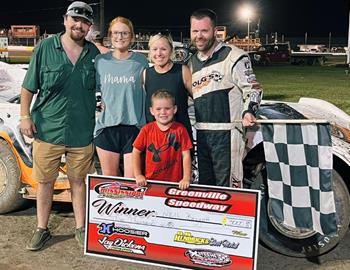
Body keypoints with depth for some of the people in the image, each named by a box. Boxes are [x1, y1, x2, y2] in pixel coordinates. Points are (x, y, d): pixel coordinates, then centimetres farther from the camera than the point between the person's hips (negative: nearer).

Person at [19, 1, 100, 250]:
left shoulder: (94, 53, 3)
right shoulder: (46, 48, -2)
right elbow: (28, 88, 1)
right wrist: (25, 116, -6)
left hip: (82, 133, 1)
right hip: (47, 130, -1)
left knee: (78, 181, 12)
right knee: (45, 181, 11)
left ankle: (81, 228, 27)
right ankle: (42, 229, 26)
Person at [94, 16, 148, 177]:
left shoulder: (141, 61, 3)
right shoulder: (101, 61, 7)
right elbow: (95, 88, 19)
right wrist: (101, 103, 3)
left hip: (134, 126, -2)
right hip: (106, 127, 2)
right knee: (108, 179, 12)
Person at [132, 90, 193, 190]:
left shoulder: (180, 129, -1)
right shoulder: (147, 129, 3)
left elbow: (186, 155, -3)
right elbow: (136, 152, 8)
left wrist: (186, 179, -10)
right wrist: (138, 175, 1)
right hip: (151, 182, 1)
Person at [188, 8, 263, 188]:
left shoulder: (233, 56, -6)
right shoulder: (192, 62, 16)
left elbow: (252, 88, -6)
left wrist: (248, 111, -22)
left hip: (227, 133, -7)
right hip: (201, 133, 7)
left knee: (228, 187, -3)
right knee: (204, 185, 15)